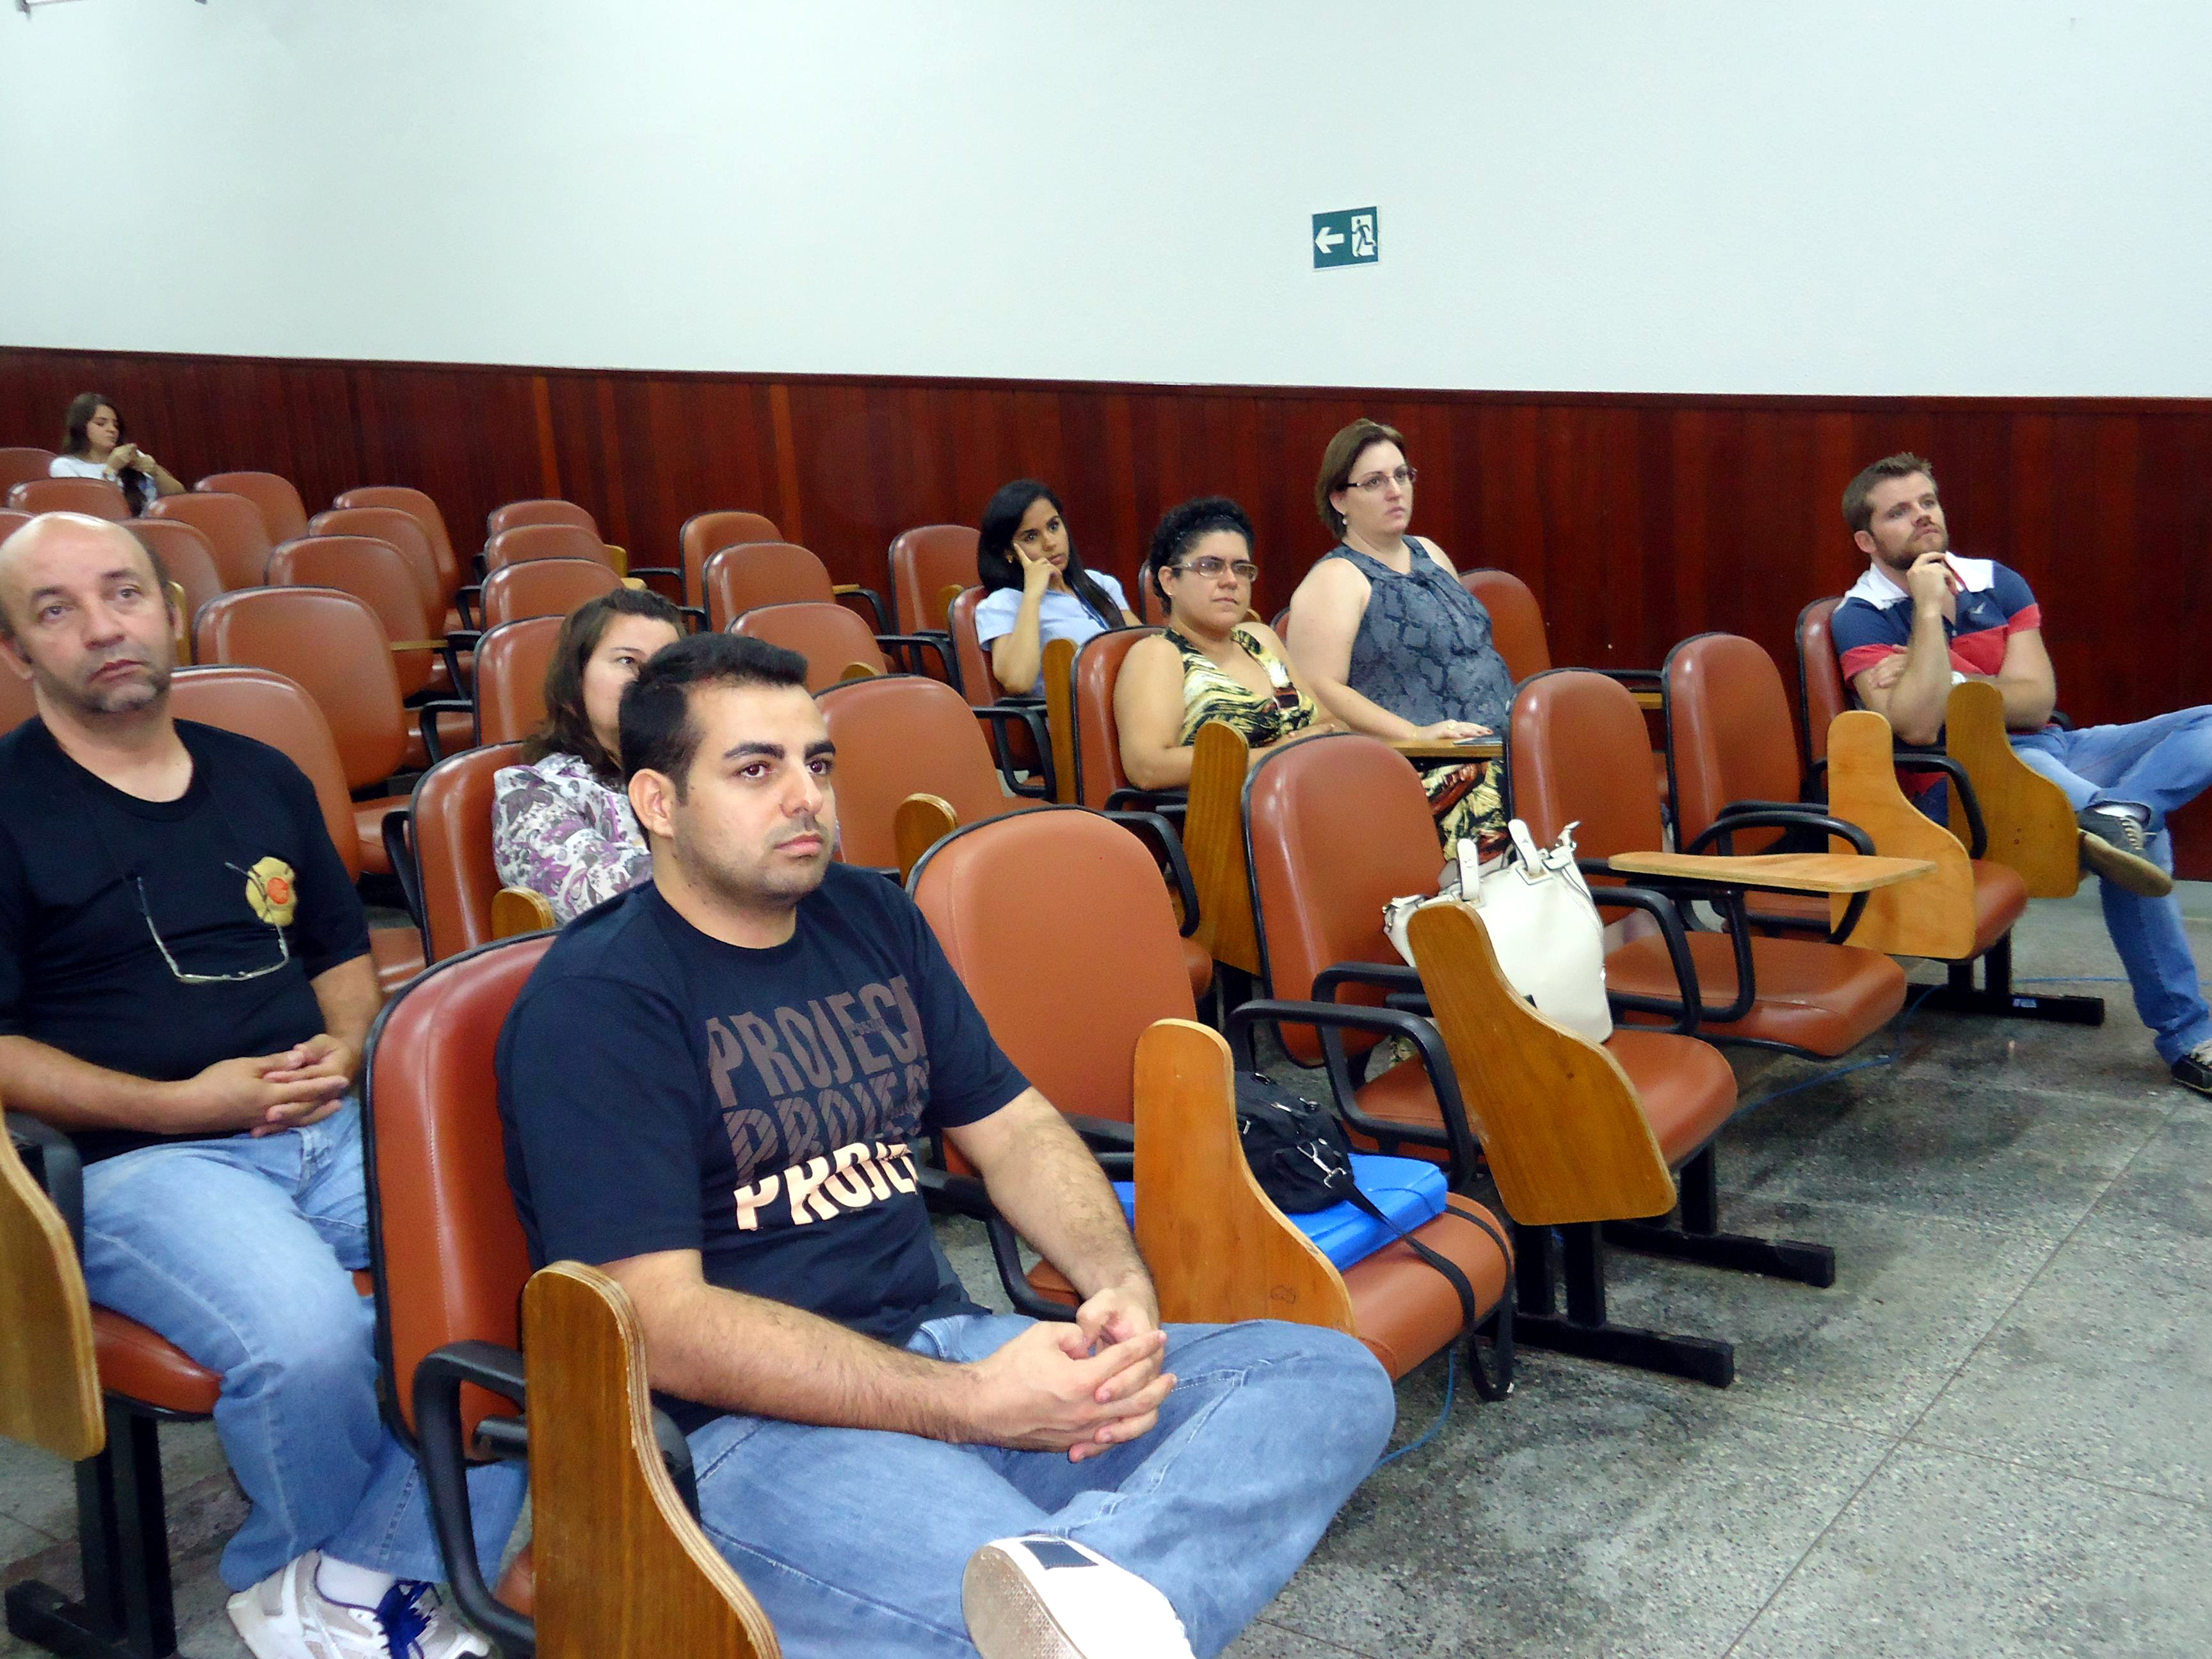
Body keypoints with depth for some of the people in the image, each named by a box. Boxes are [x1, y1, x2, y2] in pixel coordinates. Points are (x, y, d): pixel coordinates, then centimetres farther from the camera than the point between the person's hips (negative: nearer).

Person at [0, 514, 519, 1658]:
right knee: (309, 1337, -33)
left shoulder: (262, 779, 18)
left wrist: (347, 1049, 2)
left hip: (329, 1127, 5)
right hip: (138, 1158, -5)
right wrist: (177, 1105, -13)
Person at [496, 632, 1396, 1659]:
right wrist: (975, 1404, -21)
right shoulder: (593, 1003, -7)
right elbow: (667, 1328, -15)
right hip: (746, 1420, -9)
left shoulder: (872, 917, 15)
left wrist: (1123, 1288, -4)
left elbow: (1013, 1127, 18)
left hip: (942, 1343, 9)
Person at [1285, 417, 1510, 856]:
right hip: (1422, 770, -7)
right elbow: (1321, 689, -13)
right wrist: (1413, 734, -22)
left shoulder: (1430, 556, 23)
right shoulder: (1335, 579, -1)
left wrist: (1522, 715, 13)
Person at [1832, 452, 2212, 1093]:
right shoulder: (1861, 618, -5)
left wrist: (1952, 685, -14)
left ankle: (2118, 812, -44)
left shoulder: (1997, 584, 10)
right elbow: (1916, 725, -22)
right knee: (2139, 836, -35)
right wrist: (1928, 608, -19)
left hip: (2059, 752, 7)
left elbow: (2037, 702, 0)